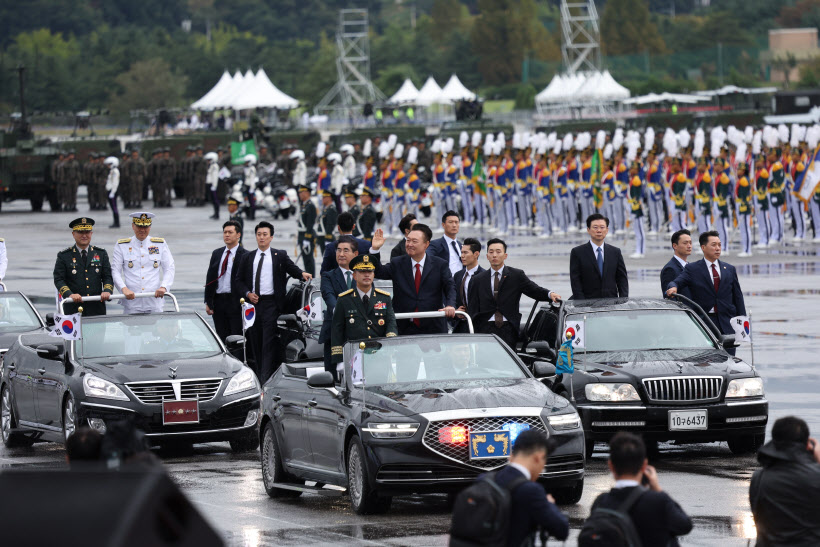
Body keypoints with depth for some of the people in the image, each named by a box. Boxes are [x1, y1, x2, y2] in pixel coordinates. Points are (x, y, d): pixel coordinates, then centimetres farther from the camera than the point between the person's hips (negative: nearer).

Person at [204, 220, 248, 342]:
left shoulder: (244, 256, -4)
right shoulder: (216, 253, 13)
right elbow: (209, 277, 13)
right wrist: (208, 302, 7)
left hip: (235, 303, -5)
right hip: (218, 301, 5)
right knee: (221, 338, 7)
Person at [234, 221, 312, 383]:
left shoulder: (280, 256, 9)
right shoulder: (248, 258, 15)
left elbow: (292, 269, 2)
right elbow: (239, 281, 15)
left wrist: (302, 274, -20)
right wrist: (248, 294, -2)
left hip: (271, 304, -3)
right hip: (253, 303, 3)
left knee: (269, 342, -11)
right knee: (255, 342, 5)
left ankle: (266, 378, -16)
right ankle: (257, 377, 12)